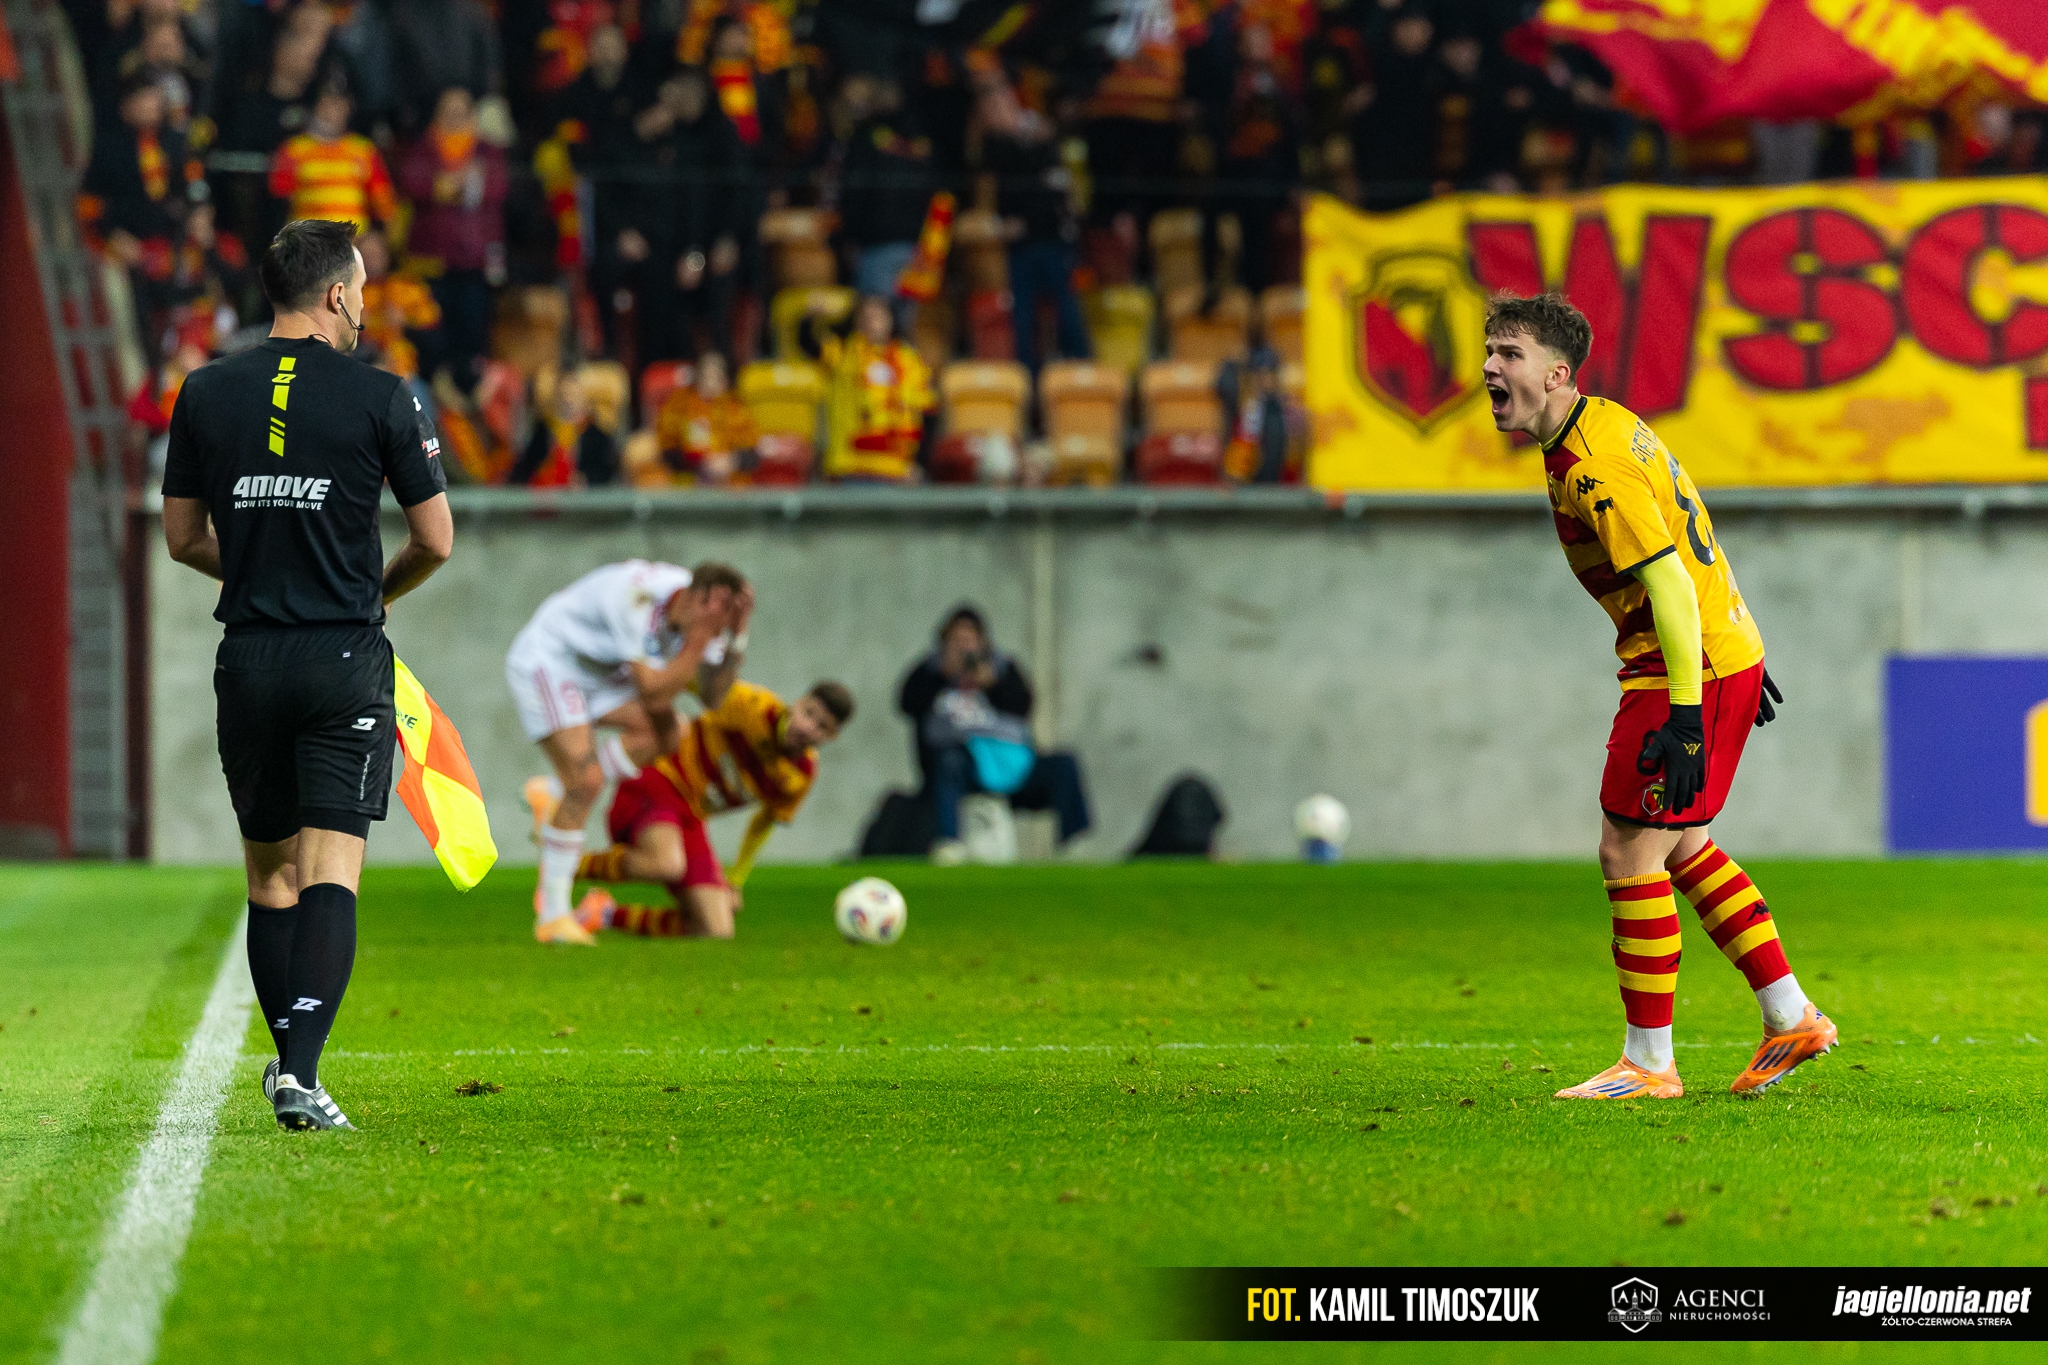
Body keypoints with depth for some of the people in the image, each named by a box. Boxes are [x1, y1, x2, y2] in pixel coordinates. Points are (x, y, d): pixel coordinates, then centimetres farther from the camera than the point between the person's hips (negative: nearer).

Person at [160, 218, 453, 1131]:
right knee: (331, 868, -6)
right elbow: (435, 540, -1)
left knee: (269, 870, 15)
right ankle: (301, 1073, -19)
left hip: (248, 661, 3)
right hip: (346, 661, -3)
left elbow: (183, 538, 9)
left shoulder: (205, 394, 3)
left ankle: (290, 1062, 20)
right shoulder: (379, 397, -5)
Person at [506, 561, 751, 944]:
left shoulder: (700, 613, -11)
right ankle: (552, 916, -9)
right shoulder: (641, 599, -35)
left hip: (596, 673, 8)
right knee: (586, 782, -19)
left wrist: (736, 639, -24)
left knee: (664, 732, -13)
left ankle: (552, 795, 6)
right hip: (545, 663, -8)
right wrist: (699, 640, -38)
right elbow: (652, 692, -34)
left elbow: (713, 697, -12)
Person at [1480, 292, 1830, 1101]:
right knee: (1682, 847, 18)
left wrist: (1684, 715, -28)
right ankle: (1791, 1020, 22)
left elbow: (1671, 581, -25)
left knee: (1629, 854, -5)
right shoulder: (1610, 424, 11)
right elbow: (1690, 539, 20)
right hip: (1728, 653, 10)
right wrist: (1734, 656, 26)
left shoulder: (1590, 469, -20)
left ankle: (1649, 1064, 0)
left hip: (1687, 671, -10)